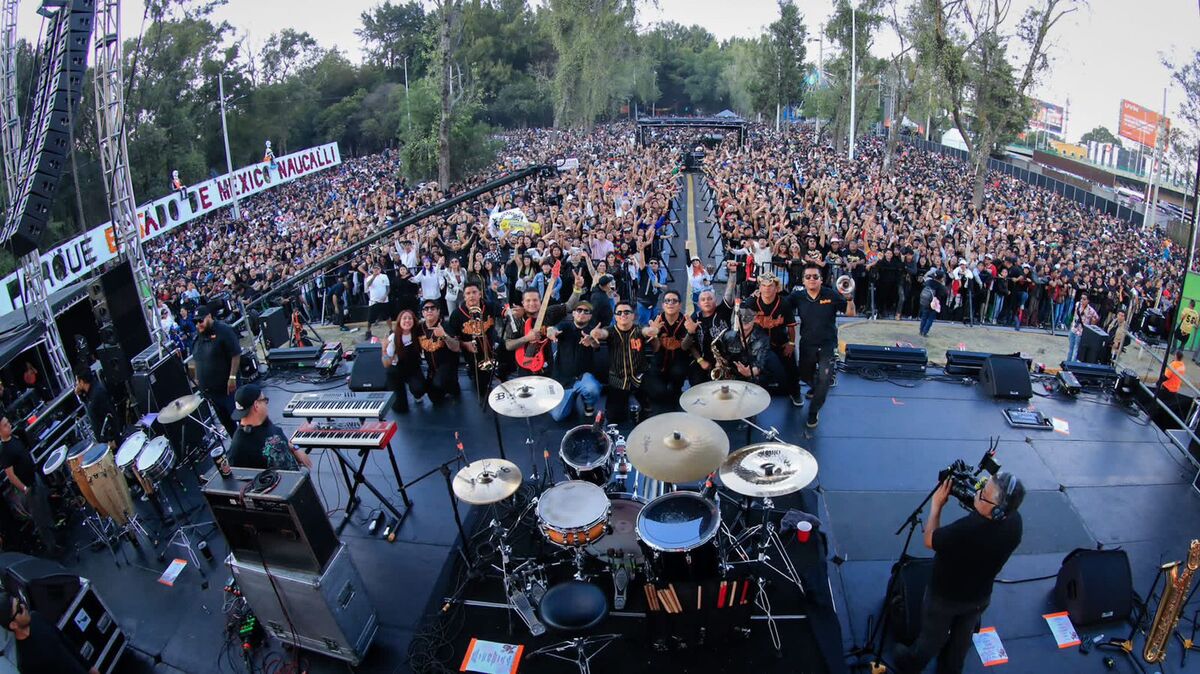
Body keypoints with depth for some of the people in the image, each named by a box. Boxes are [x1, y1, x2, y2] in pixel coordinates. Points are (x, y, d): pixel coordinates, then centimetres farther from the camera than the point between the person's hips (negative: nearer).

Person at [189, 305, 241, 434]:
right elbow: (196, 359, 21)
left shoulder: (223, 330, -14)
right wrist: (197, 378, 17)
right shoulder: (198, 335, 10)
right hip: (208, 388, 7)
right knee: (224, 420, 15)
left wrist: (232, 377, -22)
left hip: (226, 386, -7)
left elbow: (236, 355, -18)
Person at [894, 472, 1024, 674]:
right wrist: (977, 495, -12)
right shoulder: (1014, 521, -25)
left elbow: (929, 540, -24)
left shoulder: (967, 529, -45)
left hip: (945, 595, -4)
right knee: (962, 638, 31)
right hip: (979, 597, 5)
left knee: (932, 636, 24)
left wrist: (937, 503, -16)